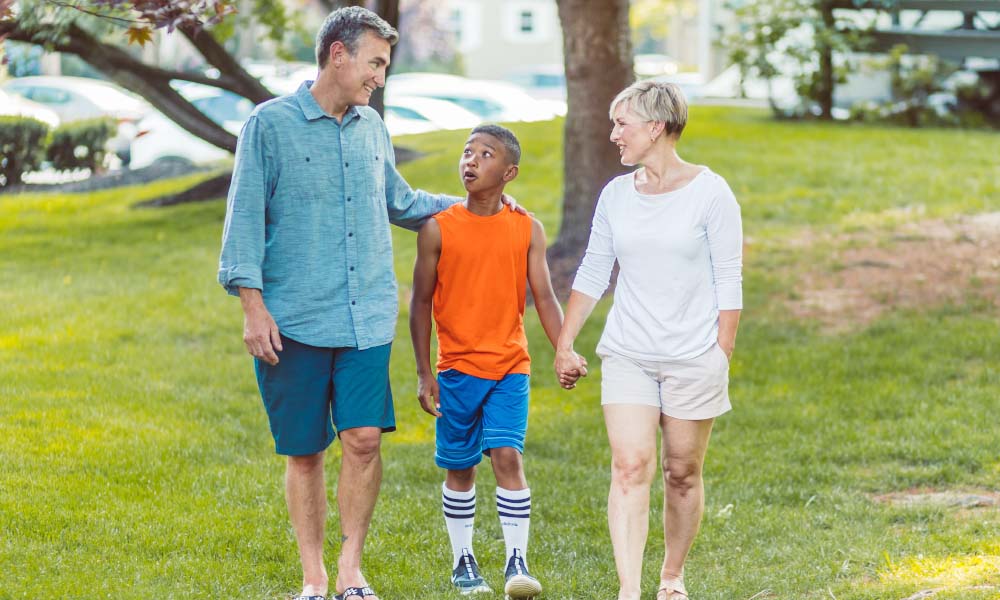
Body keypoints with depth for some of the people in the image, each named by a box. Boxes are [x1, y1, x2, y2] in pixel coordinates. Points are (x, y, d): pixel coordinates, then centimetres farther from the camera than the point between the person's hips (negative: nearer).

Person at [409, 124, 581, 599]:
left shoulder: (527, 230, 1)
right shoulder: (438, 229, -2)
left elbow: (543, 297, 1)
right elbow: (421, 302, 2)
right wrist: (423, 372, -1)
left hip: (509, 367, 0)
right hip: (457, 367, 0)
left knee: (507, 456, -12)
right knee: (459, 467, 7)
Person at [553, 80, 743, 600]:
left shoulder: (709, 192, -6)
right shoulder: (616, 195, 6)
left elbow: (729, 282, -5)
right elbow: (592, 274, 12)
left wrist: (722, 354, -8)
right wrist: (564, 345, 9)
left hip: (693, 357, -3)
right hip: (626, 356, 3)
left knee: (682, 473, 7)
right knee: (630, 467, -11)